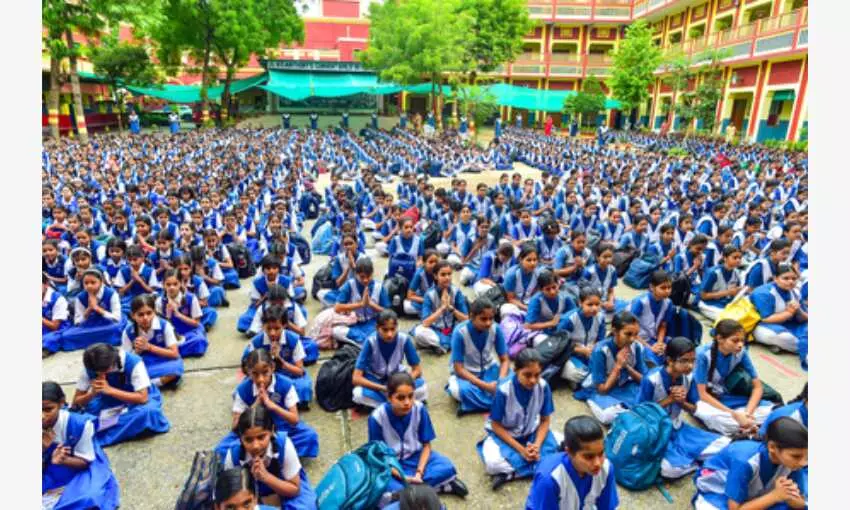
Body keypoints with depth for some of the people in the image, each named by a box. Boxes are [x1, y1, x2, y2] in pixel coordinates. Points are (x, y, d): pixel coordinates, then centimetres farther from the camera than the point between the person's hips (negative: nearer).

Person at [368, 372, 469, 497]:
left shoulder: (419, 409, -16)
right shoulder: (377, 417, -22)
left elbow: (426, 445, -6)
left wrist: (419, 473, -20)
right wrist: (403, 477, -24)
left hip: (415, 456, 1)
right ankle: (440, 485, -20)